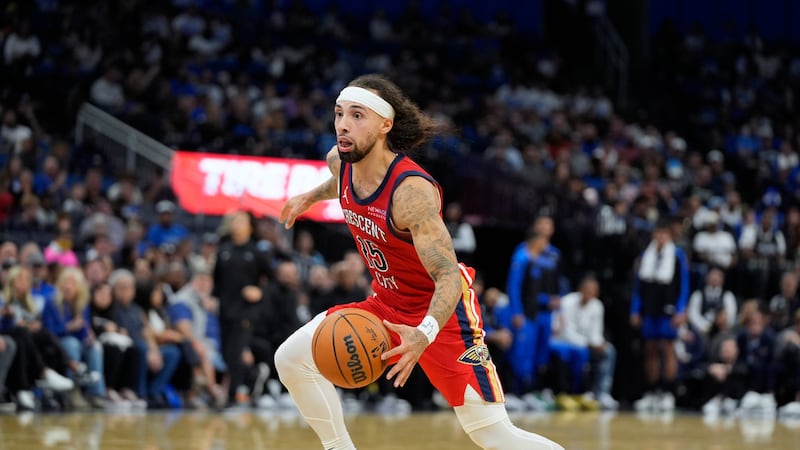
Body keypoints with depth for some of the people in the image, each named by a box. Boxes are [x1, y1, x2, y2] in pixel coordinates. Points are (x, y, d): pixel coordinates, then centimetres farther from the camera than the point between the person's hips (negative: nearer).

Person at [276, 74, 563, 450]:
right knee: (291, 358, -3)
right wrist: (310, 197, 33)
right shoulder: (340, 161, -8)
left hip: (441, 311, -7)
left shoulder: (411, 191, -31)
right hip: (387, 306, 7)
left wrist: (424, 334, -51)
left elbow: (449, 275, -36)